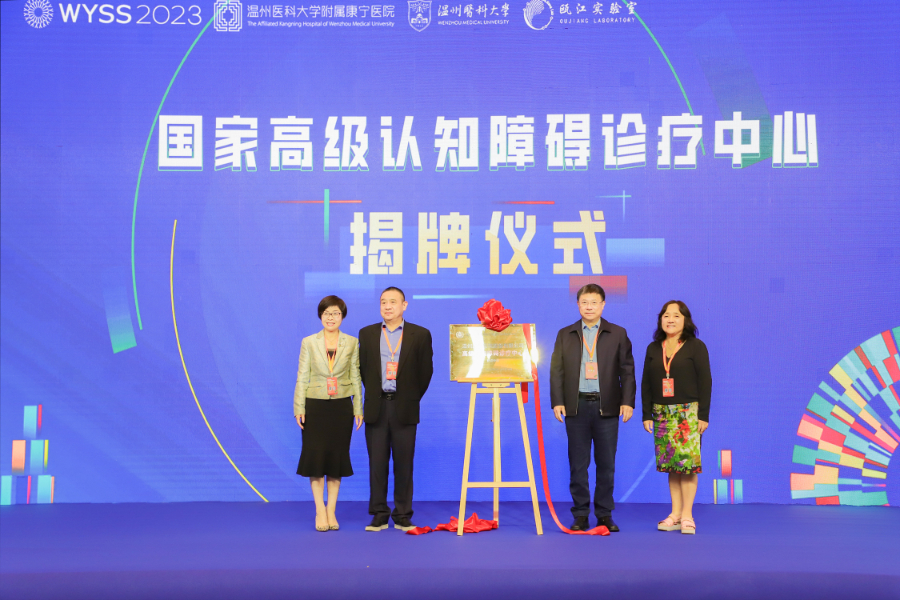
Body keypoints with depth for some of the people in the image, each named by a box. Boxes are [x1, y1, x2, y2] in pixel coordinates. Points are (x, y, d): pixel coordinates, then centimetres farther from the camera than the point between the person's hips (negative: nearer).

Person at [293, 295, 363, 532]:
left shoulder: (351, 343, 4)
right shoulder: (309, 342, 2)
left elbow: (355, 377, 5)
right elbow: (302, 377, 1)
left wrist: (358, 408, 2)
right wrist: (299, 408, -5)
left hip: (341, 407, 1)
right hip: (315, 406, -1)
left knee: (337, 456, 5)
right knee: (315, 456, -2)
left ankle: (331, 511, 15)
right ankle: (320, 510, 9)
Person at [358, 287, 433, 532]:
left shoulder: (420, 335, 2)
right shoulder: (367, 334, 8)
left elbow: (425, 371, 4)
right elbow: (362, 368, 13)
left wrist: (412, 399, 5)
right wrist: (374, 394, 10)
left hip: (404, 408, -1)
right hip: (376, 408, 2)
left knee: (403, 464, 2)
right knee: (377, 463, 3)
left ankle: (403, 516, 11)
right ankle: (379, 516, 11)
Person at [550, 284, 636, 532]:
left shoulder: (618, 334, 7)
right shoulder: (565, 335, 9)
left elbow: (627, 370, 4)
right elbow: (556, 370, 6)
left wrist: (627, 401, -5)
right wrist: (557, 402, -4)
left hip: (606, 406, 0)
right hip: (576, 406, 1)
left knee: (606, 464, 4)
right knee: (578, 464, 4)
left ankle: (605, 515, 13)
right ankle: (580, 516, 11)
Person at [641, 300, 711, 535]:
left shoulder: (696, 347, 1)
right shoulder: (653, 348, 12)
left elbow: (705, 382, -2)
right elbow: (646, 383, 12)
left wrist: (703, 415, -8)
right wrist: (646, 414, 6)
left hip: (688, 412, -4)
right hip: (662, 414, 4)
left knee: (687, 461, -8)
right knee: (670, 463, 5)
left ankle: (687, 515, -1)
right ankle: (675, 514, 10)